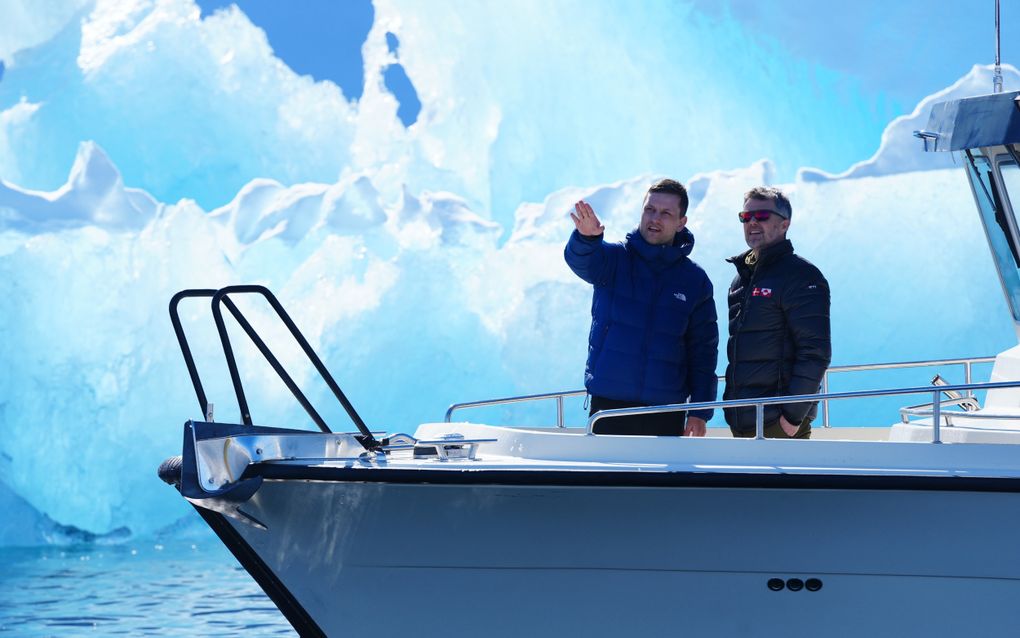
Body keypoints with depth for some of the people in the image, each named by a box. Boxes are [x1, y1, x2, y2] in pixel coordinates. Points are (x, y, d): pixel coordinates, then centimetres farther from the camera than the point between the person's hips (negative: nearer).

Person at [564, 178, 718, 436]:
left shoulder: (695, 280, 6)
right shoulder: (614, 258, 2)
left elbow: (704, 350, 6)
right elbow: (580, 261, -21)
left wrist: (700, 411, -1)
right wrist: (586, 237, -45)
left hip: (665, 411, 1)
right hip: (608, 404, -1)